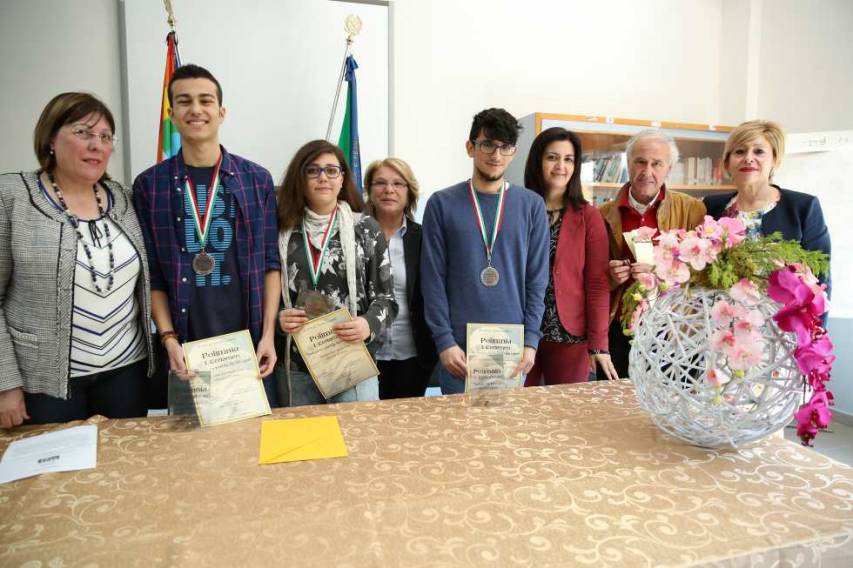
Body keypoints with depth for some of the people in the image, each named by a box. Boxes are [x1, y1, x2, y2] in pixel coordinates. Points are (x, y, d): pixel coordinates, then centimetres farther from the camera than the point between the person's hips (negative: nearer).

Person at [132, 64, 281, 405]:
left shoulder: (257, 179, 3)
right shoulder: (149, 185, 2)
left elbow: (270, 263, 2)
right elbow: (152, 274, 3)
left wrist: (268, 334, -5)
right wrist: (168, 338, -7)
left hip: (250, 341, 0)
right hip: (188, 347, 0)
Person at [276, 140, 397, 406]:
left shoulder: (366, 229, 1)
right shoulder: (282, 230, 4)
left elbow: (386, 298, 0)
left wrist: (369, 324, -19)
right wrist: (278, 318, -12)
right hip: (295, 368, 2)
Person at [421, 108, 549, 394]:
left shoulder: (532, 205, 4)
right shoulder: (442, 204, 0)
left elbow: (537, 278, 3)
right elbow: (433, 279, -3)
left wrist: (531, 340, -4)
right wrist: (444, 341, -9)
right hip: (460, 345, -1)